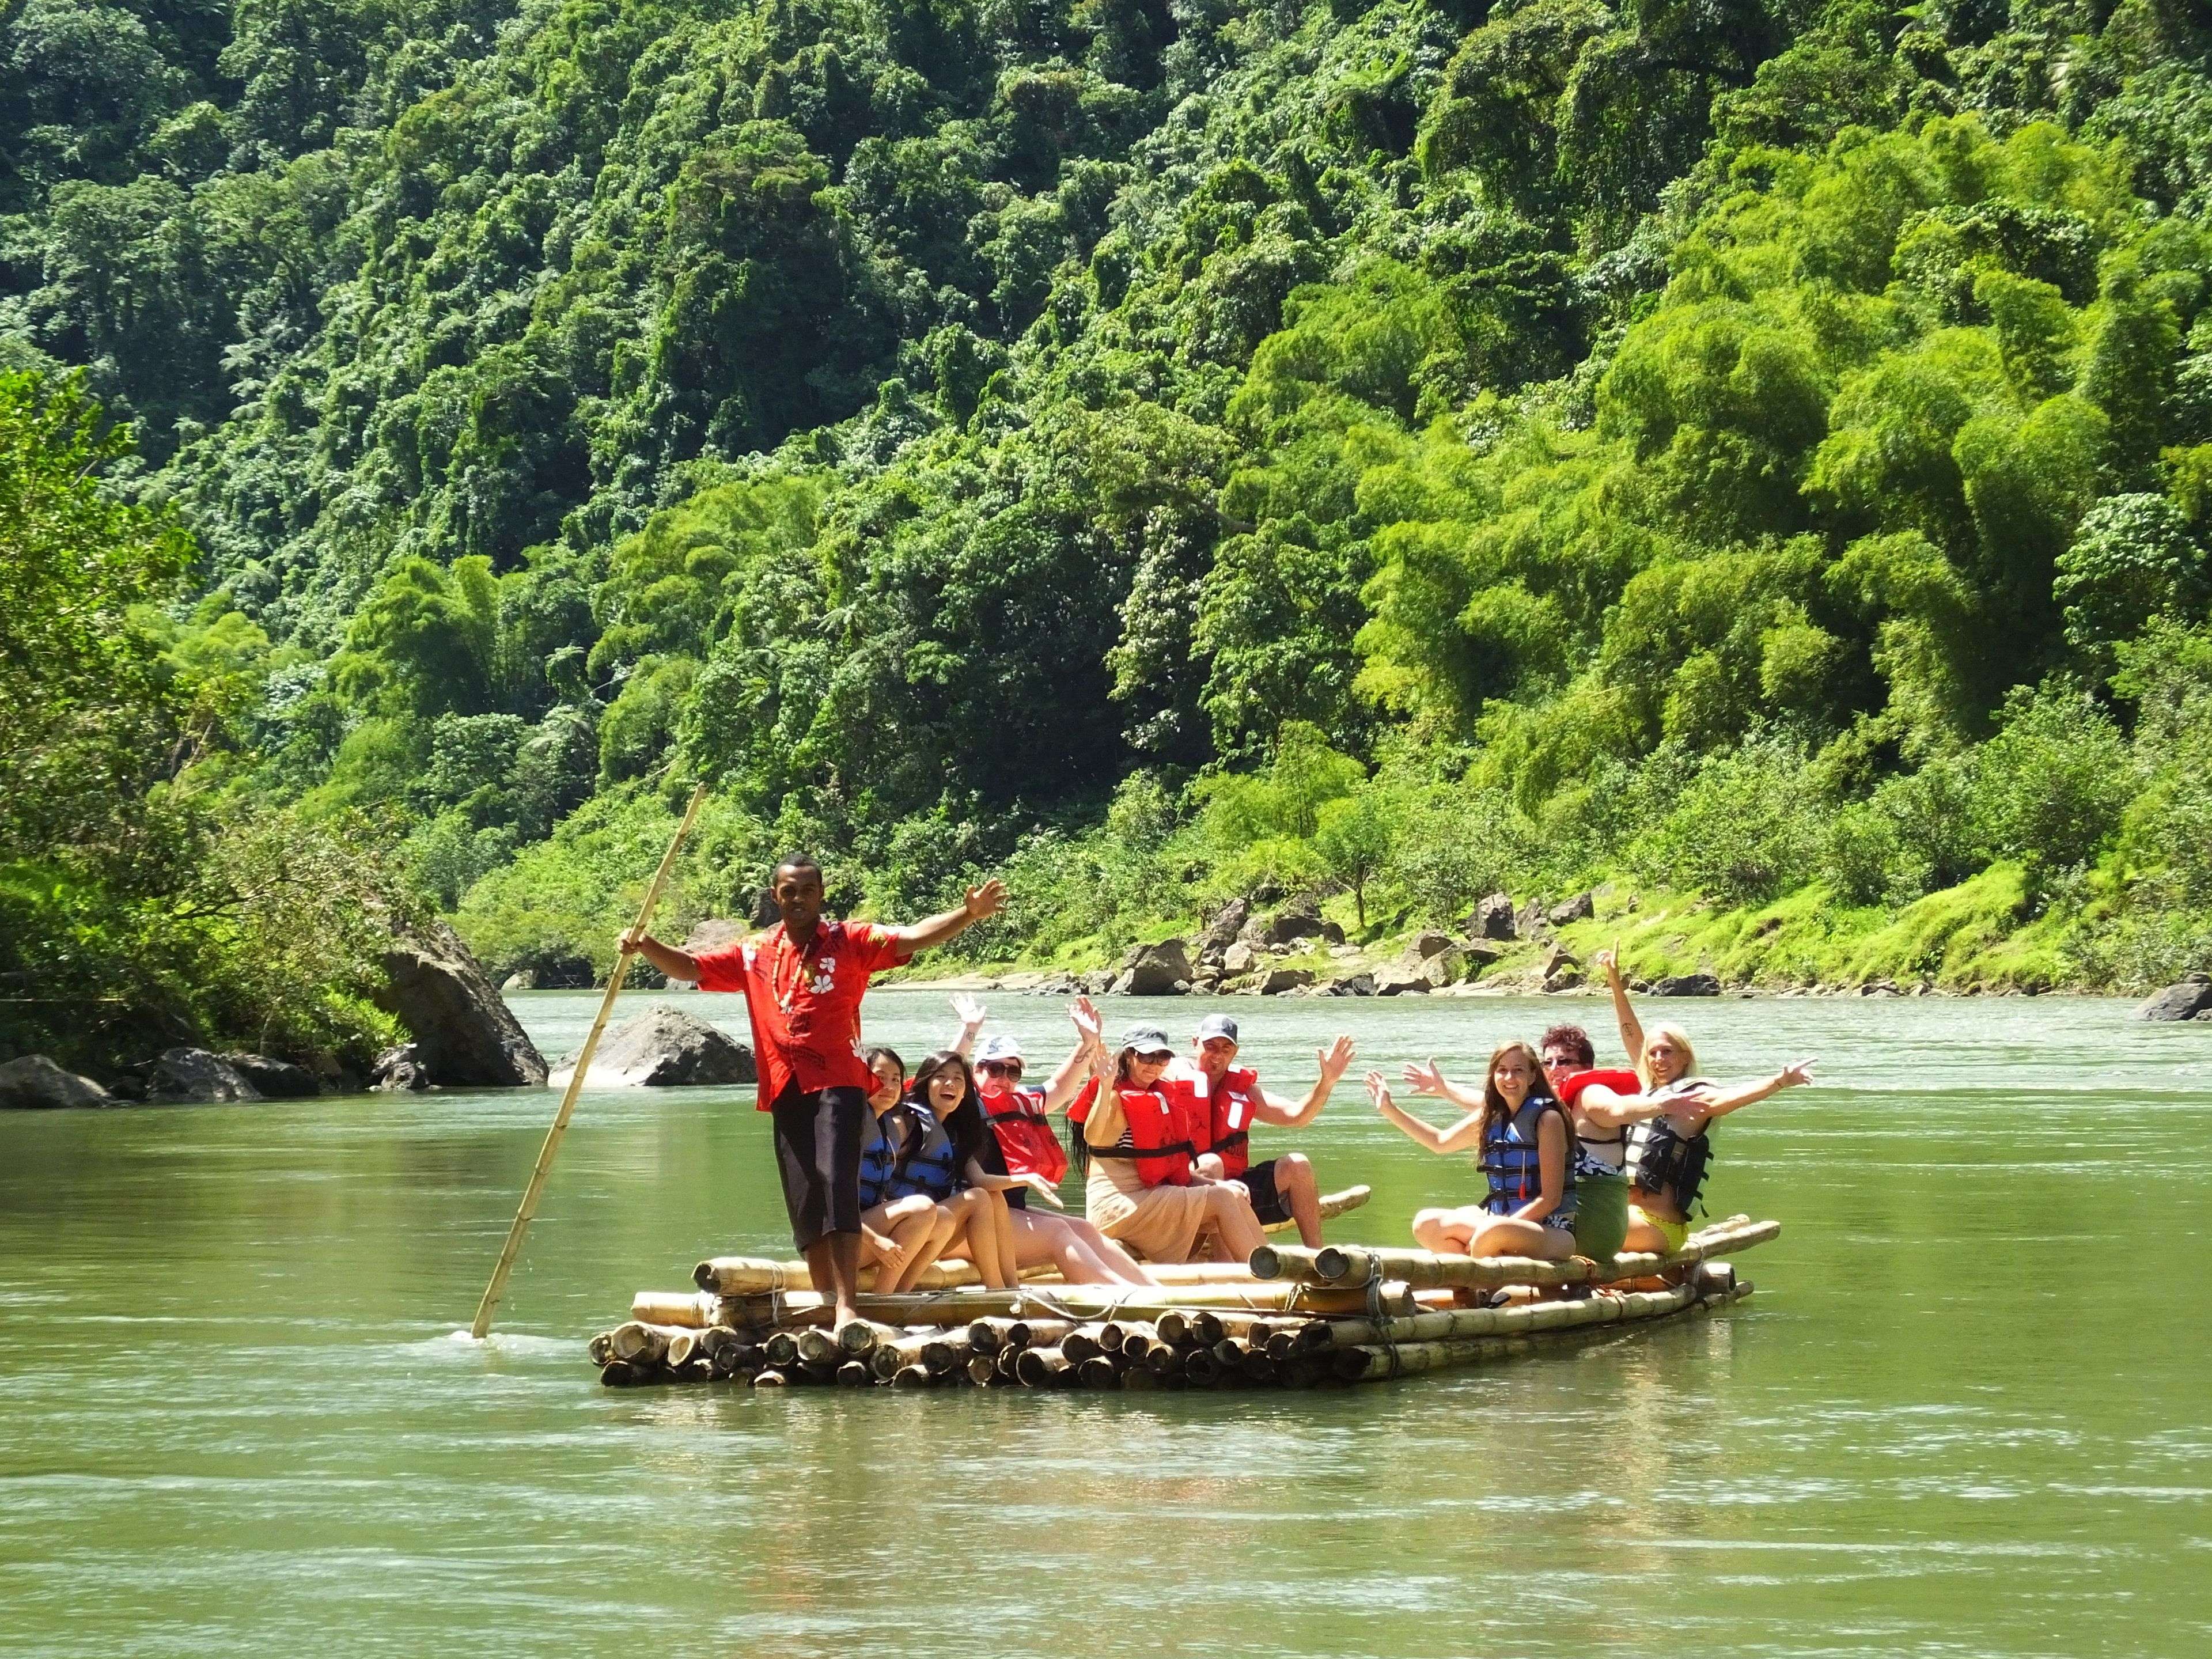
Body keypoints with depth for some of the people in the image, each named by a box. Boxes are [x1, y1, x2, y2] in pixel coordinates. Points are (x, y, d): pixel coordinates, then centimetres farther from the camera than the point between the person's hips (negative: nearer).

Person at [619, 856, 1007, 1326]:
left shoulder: (848, 942, 2)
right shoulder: (755, 953, 15)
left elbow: (912, 938, -9)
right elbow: (690, 967, 18)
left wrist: (969, 914, -25)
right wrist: (647, 947, -1)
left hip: (837, 1085, -5)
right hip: (786, 1091, 5)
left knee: (837, 1183, -18)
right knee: (804, 1204, 7)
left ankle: (846, 1305, -22)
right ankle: (826, 1302, 15)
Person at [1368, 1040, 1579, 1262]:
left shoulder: (1548, 1119, -11)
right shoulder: (1489, 1117, 9)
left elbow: (1550, 1199, -15)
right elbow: (1441, 1142, 26)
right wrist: (1389, 1109, 20)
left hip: (1552, 1233, -7)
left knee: (1494, 1232, -38)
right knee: (1426, 1224, -8)